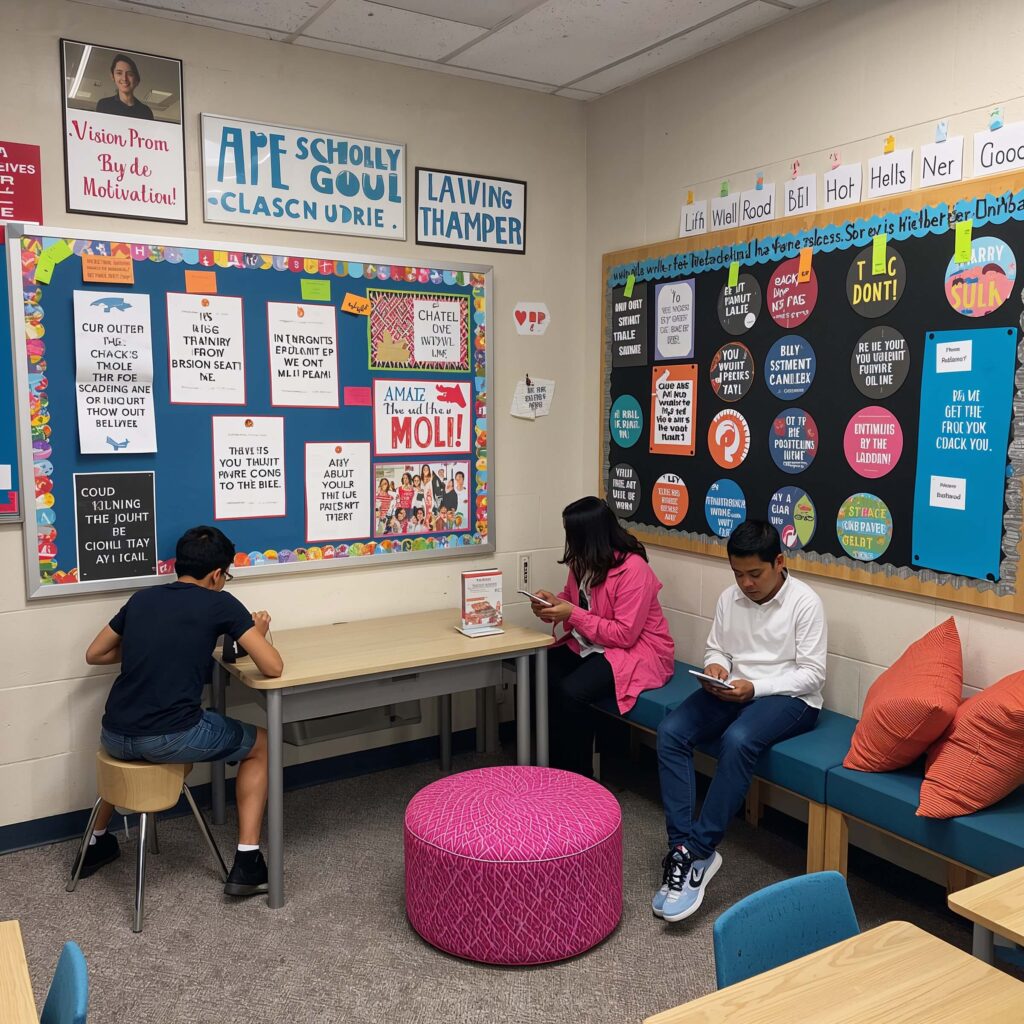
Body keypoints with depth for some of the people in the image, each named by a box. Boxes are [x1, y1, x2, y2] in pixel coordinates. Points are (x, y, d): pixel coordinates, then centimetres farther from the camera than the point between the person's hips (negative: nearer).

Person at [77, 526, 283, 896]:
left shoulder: (141, 598, 13)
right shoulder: (220, 603, -2)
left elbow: (95, 655, 25)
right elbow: (273, 668, -5)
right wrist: (257, 632, 15)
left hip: (115, 737, 6)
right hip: (170, 739, -6)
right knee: (259, 744, 20)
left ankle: (97, 843, 51)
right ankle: (247, 862, 13)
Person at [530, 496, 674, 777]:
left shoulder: (633, 569, -23)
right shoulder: (584, 561, 0)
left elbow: (624, 634, -24)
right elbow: (574, 598, 18)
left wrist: (572, 614, -25)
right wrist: (553, 601, -6)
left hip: (637, 651, -8)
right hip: (591, 645, 8)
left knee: (571, 692, -30)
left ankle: (578, 775, -10)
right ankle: (554, 763, -3)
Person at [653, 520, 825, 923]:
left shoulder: (805, 602, -9)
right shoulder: (729, 598, 6)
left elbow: (812, 674, -11)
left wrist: (755, 688, -23)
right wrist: (715, 667, -10)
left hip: (788, 697, -5)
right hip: (733, 690, 6)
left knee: (738, 739, -37)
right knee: (670, 731, -22)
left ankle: (699, 851, -27)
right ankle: (681, 845, -23)